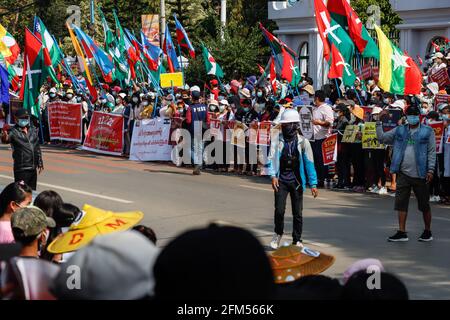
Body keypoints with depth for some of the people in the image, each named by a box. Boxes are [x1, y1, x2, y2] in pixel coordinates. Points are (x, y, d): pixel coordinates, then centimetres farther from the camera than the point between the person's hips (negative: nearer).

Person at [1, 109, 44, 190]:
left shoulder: (33, 130, 11)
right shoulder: (14, 131, -9)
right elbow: (7, 139, -31)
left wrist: (40, 163, 17)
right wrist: (4, 137, -55)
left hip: (33, 168, 6)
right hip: (21, 169, -6)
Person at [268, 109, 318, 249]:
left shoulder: (303, 142, -2)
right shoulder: (277, 141, 0)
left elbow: (309, 163, -1)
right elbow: (272, 158, -3)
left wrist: (313, 184, -3)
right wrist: (273, 176, -19)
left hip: (296, 181, 0)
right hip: (281, 180, 0)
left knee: (297, 213, 5)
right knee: (279, 210, -9)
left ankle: (297, 240, 18)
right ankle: (278, 234, 17)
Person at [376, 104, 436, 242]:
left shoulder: (427, 131, -1)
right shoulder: (399, 131, 9)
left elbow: (432, 152, -2)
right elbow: (381, 138, 7)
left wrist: (430, 170, -9)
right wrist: (379, 121, -2)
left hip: (419, 174, -3)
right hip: (403, 174, 3)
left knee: (424, 205, 6)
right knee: (401, 203, 1)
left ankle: (428, 232, 19)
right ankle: (402, 232, 6)